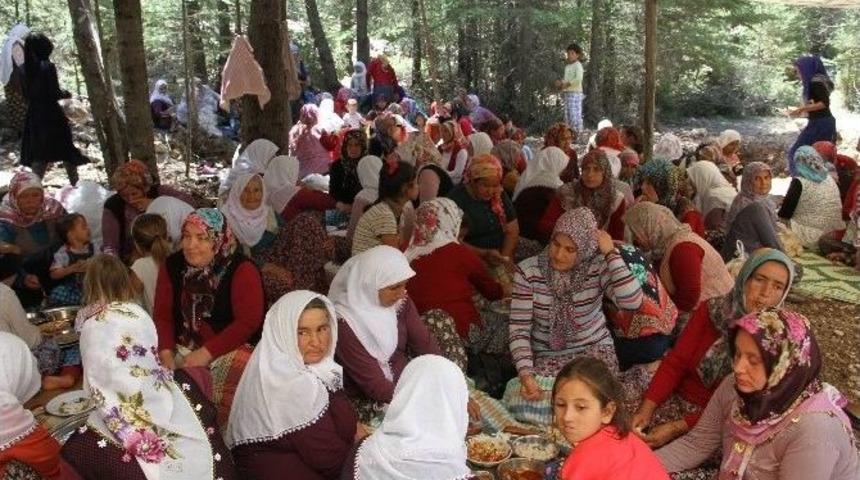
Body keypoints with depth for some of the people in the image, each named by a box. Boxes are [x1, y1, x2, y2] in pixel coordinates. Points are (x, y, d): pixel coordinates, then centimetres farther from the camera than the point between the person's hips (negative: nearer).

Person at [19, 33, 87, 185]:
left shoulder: (27, 68, 4)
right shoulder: (48, 66, -14)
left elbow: (27, 93, 11)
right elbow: (54, 94, -16)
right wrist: (66, 94, 3)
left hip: (34, 116, 6)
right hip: (51, 115, -6)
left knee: (38, 153, 11)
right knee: (66, 150, 8)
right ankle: (75, 184, 17)